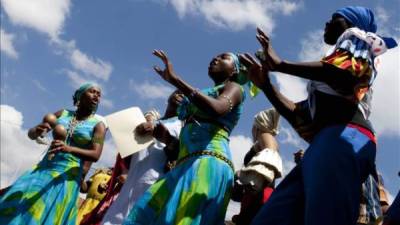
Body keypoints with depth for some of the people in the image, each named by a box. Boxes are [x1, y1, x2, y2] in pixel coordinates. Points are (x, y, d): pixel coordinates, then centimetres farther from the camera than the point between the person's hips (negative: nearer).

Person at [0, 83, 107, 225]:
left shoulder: (98, 124, 0)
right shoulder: (62, 114, 9)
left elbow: (96, 155, -13)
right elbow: (31, 134, 10)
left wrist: (69, 149, -31)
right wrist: (37, 131, -16)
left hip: (67, 177, -4)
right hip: (42, 169, 4)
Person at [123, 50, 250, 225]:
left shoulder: (234, 88, 10)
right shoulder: (205, 95, 31)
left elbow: (217, 109, -17)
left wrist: (175, 79, -17)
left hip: (209, 163, -7)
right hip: (187, 164, 8)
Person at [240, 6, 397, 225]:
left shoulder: (357, 36, 18)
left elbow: (350, 71, -8)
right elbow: (301, 117, 30)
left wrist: (281, 64, -5)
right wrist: (266, 85, 27)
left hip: (344, 137, -8)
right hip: (323, 143, 8)